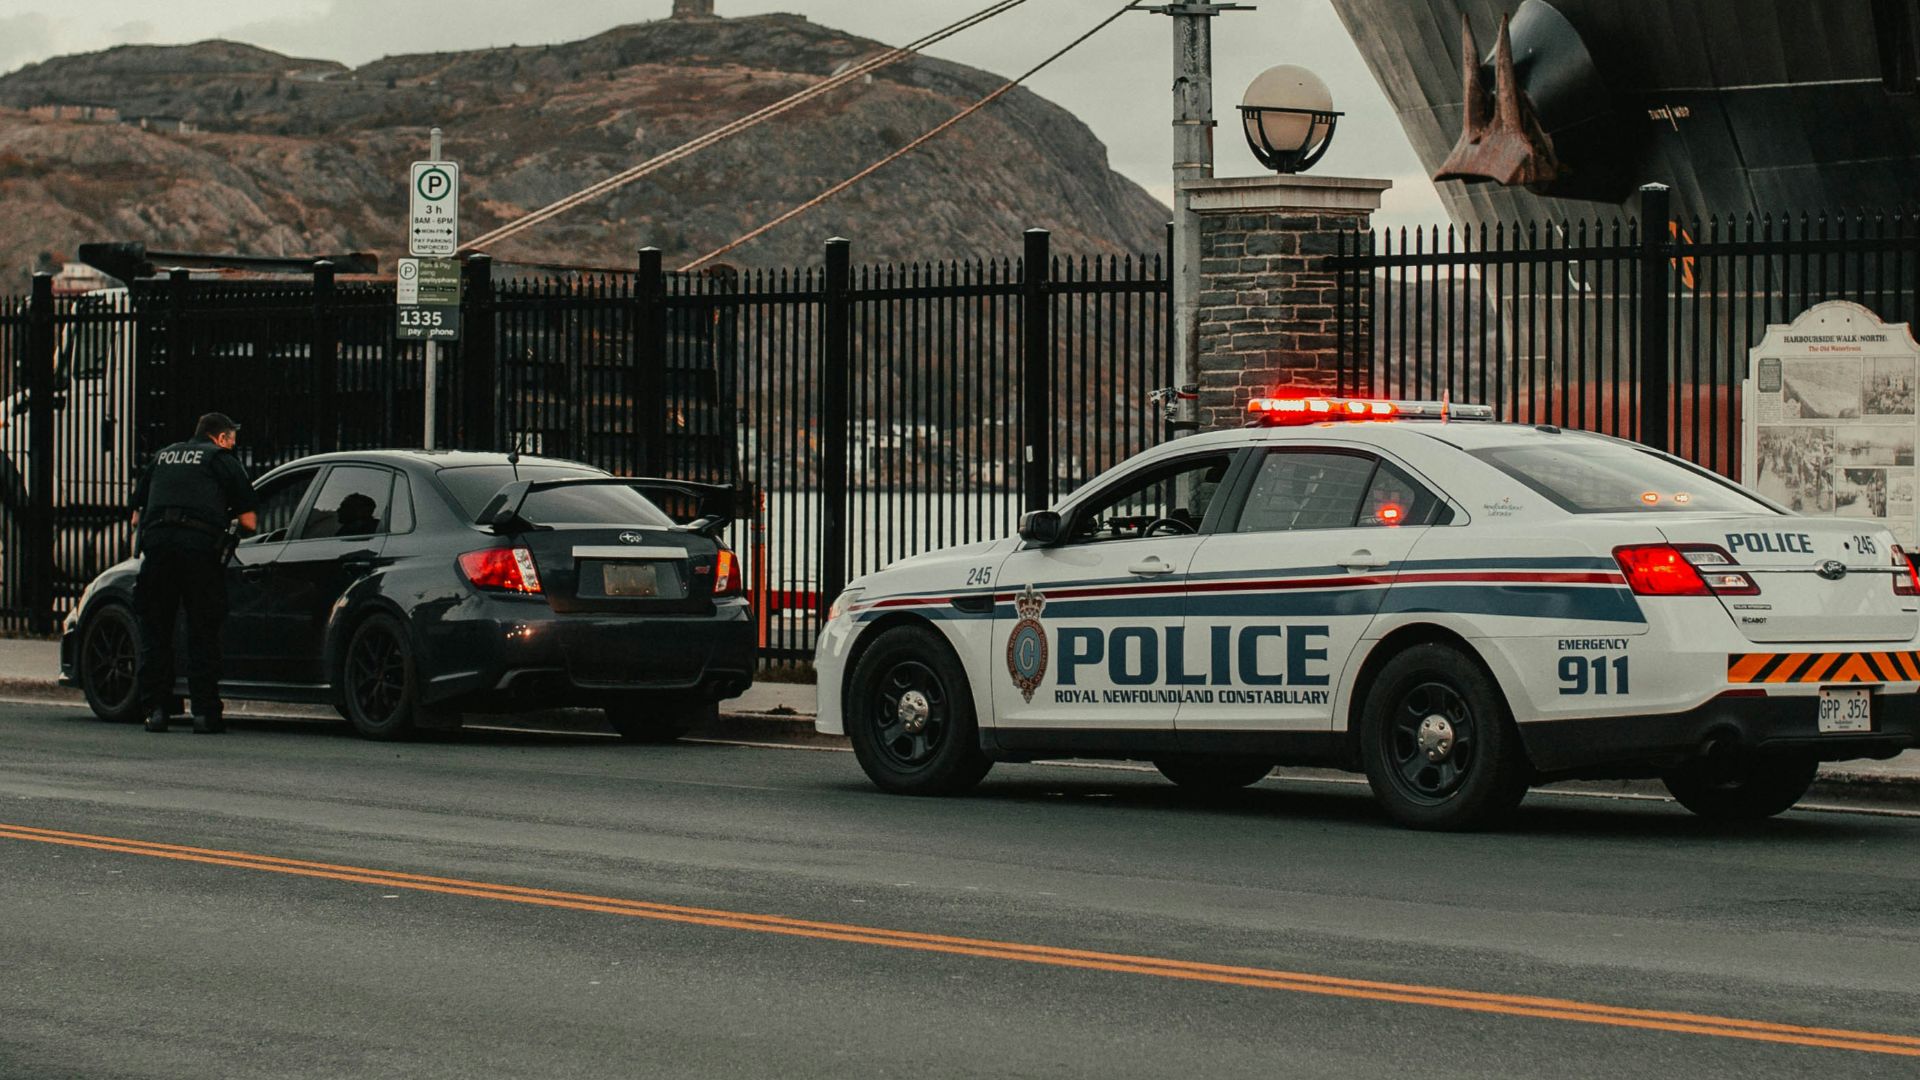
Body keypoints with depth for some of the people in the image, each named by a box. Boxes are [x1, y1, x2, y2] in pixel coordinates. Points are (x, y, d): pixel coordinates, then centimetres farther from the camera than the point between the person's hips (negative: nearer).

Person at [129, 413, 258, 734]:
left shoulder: (163, 457, 27)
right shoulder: (222, 459, 13)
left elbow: (137, 516, 26)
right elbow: (248, 522, 8)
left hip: (156, 541, 3)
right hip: (201, 544, -3)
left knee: (154, 633, 9)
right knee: (202, 634, 2)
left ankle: (156, 709, 5)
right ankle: (205, 712, 0)